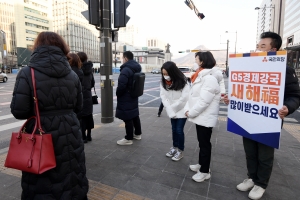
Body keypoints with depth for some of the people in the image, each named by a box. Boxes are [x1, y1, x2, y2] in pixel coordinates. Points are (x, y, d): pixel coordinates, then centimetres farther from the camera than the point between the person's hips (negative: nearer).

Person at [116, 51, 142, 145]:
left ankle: (128, 138, 9)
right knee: (135, 115, 19)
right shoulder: (137, 68, 9)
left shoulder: (126, 69, -22)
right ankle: (138, 134, 32)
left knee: (127, 118, -1)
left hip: (125, 98, -10)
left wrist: (118, 93, -12)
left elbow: (121, 85, -29)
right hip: (134, 96, 10)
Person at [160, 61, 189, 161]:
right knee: (174, 129, 16)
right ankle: (174, 147, 33)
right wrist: (170, 110, -18)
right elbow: (163, 96, -7)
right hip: (172, 111, 5)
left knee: (179, 130, 0)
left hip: (181, 110, -5)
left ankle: (180, 151, 19)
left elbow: (184, 98, -22)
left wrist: (172, 108, -15)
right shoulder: (163, 82, -5)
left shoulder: (182, 82, -21)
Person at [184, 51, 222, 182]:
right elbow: (193, 95, 13)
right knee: (201, 142, 20)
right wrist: (187, 109, 4)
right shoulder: (201, 76, 12)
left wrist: (191, 113, -15)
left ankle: (204, 171, 18)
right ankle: (201, 164, 37)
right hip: (200, 116, 9)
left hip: (205, 118, -9)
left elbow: (204, 101, -25)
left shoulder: (210, 78, -20)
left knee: (204, 144, 3)